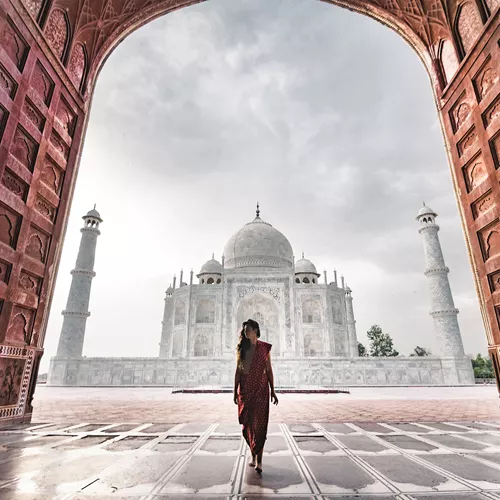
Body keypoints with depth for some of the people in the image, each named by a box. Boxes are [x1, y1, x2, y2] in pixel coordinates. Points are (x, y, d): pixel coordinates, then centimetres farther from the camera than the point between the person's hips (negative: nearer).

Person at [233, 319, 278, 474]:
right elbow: (238, 371, 8)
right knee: (247, 424, 8)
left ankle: (258, 459, 1)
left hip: (261, 389, -2)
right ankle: (253, 454, 26)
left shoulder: (265, 347, 1)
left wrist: (272, 391, 2)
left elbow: (269, 370, 3)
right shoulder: (241, 348, 6)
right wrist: (235, 391, 5)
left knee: (260, 423, -5)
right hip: (245, 389, 2)